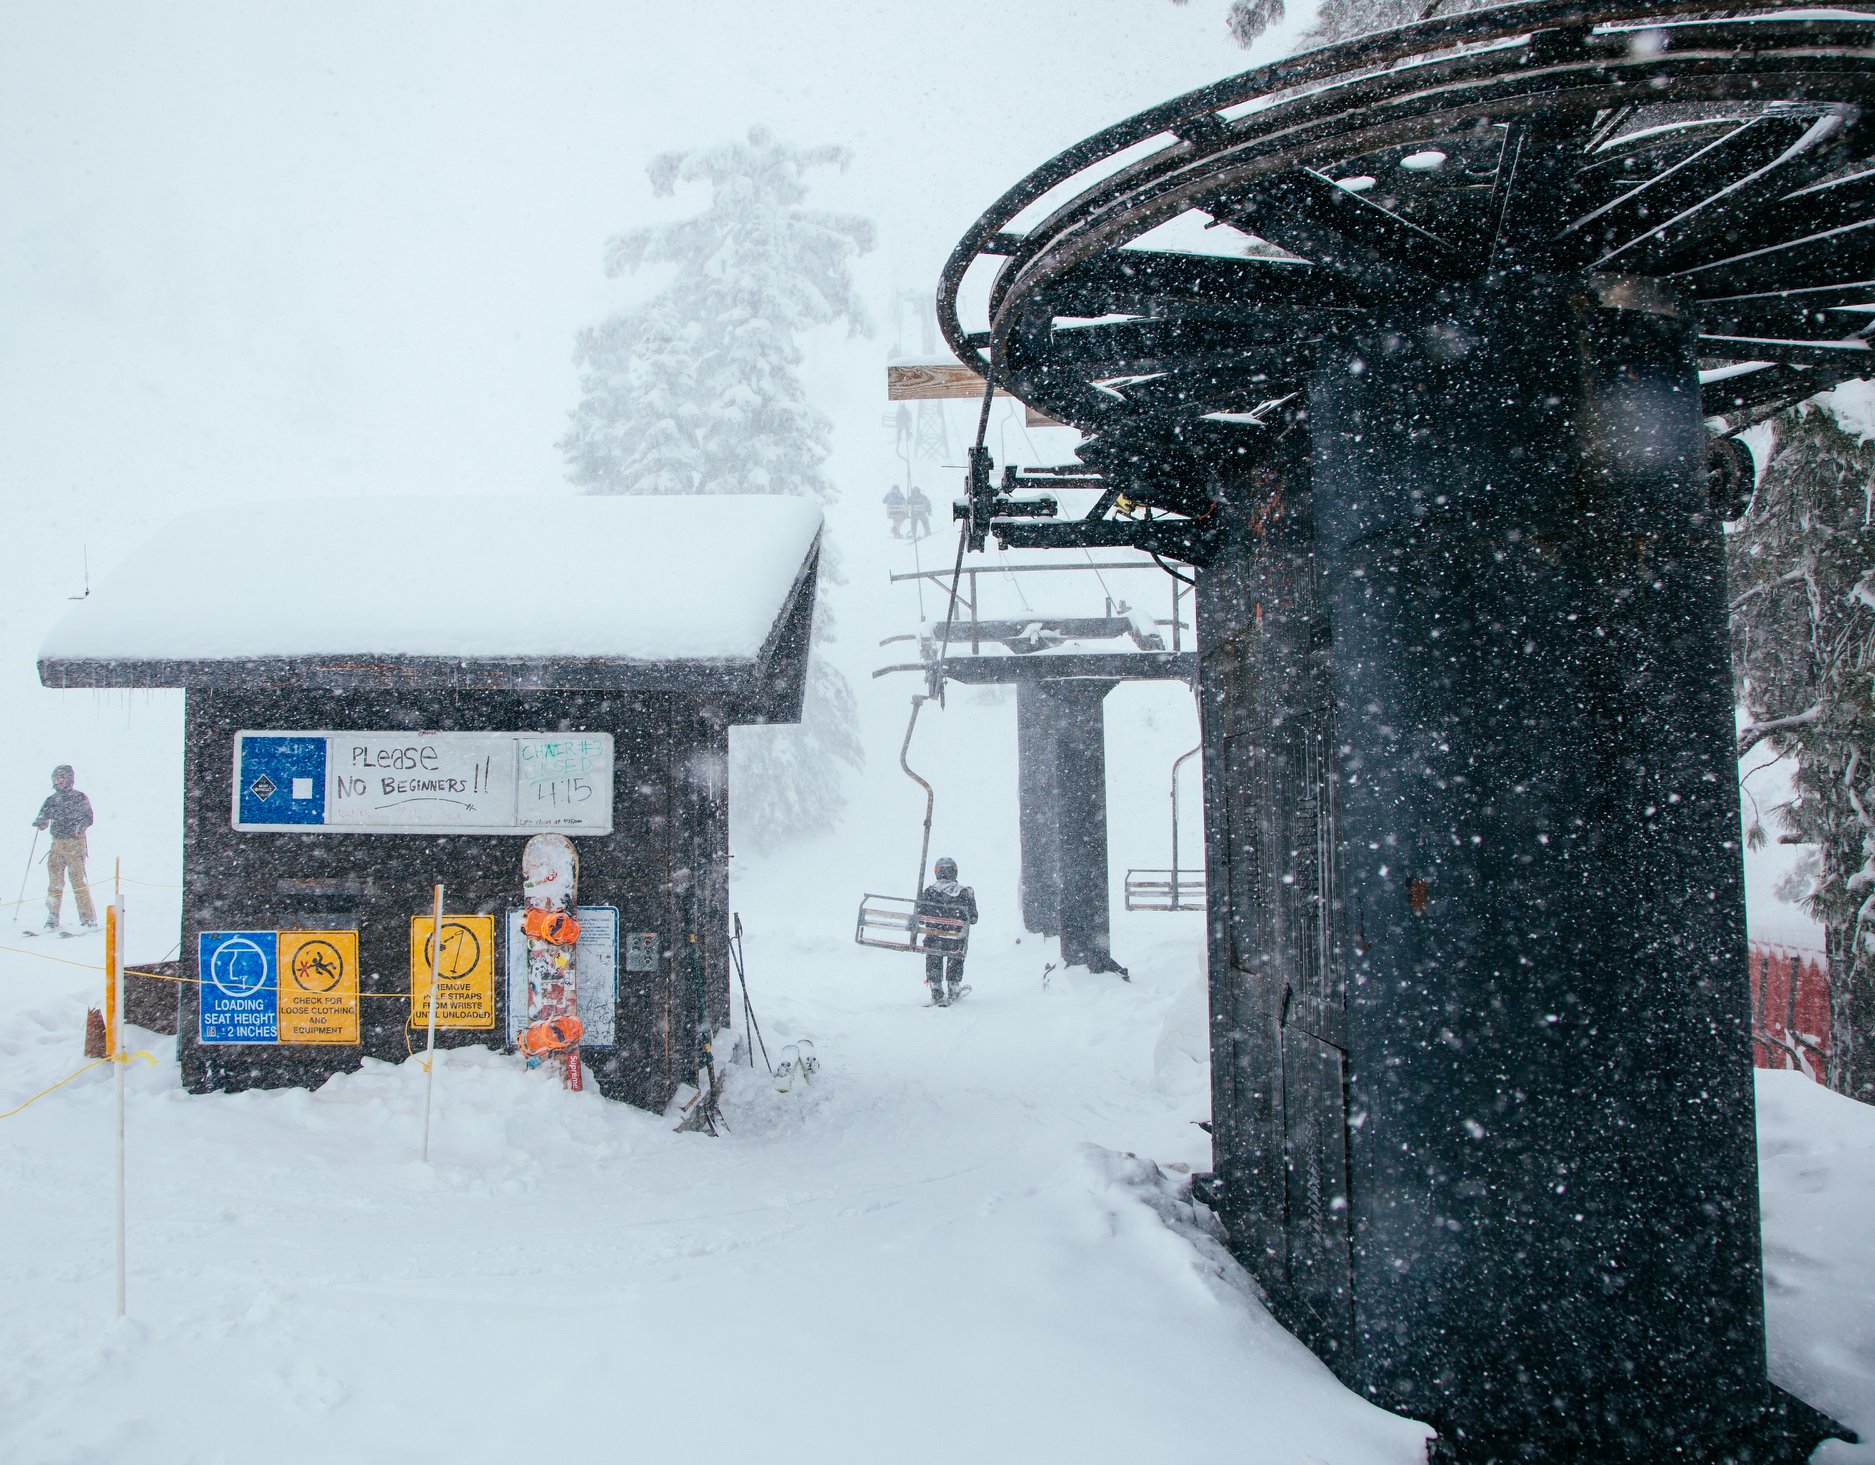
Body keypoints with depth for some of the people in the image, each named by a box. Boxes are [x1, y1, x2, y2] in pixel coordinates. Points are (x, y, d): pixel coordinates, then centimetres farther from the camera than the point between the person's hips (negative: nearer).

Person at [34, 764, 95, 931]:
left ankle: (88, 918, -2)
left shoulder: (79, 798, 1)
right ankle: (52, 918, 7)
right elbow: (44, 821, 15)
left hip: (75, 843, -4)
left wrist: (81, 826, -24)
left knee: (77, 880, -8)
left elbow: (88, 817, -5)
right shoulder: (51, 800, 14)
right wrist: (40, 822, -7)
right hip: (57, 844, 4)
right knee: (55, 881, 1)